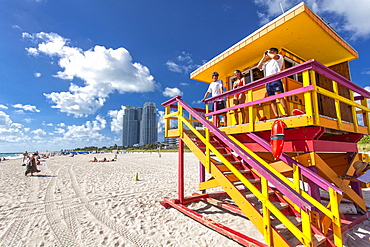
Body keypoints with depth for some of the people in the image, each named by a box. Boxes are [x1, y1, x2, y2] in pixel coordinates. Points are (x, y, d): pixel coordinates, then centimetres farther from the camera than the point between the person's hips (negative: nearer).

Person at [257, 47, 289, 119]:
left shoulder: (279, 57, 19)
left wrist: (269, 53, 16)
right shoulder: (267, 62, 35)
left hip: (275, 79, -6)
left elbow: (274, 56, -4)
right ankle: (276, 116, -14)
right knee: (272, 99, -7)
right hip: (267, 82, 6)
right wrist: (264, 57, 28)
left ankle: (287, 113, -26)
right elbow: (259, 66, 24)